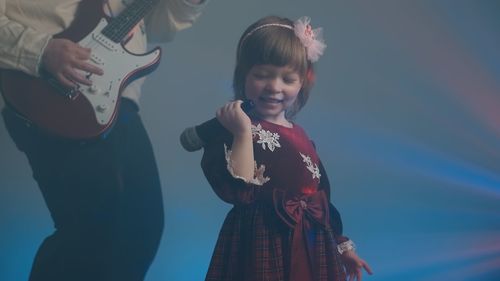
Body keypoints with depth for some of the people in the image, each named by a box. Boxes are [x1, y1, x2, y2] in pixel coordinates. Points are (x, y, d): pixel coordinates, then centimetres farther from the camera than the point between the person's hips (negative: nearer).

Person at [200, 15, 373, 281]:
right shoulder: (231, 131, -10)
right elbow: (238, 191, -24)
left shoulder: (301, 137, 11)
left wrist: (342, 247, 22)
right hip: (261, 249, -6)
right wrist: (244, 131, -25)